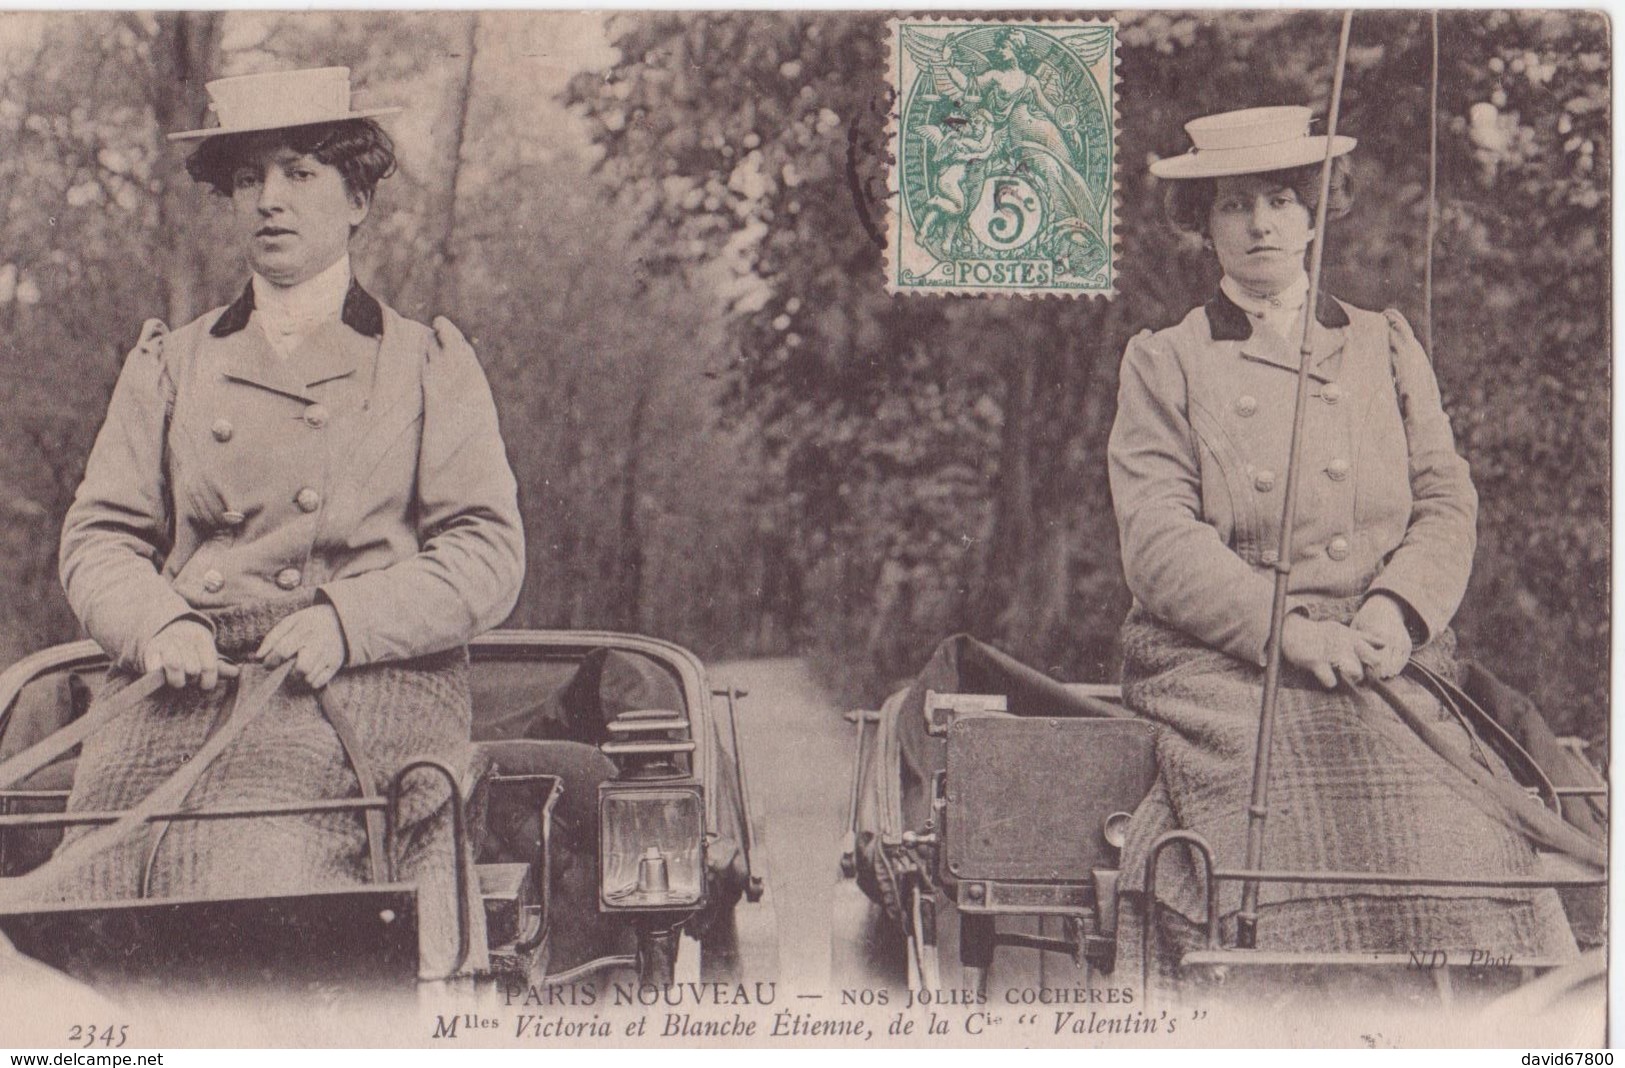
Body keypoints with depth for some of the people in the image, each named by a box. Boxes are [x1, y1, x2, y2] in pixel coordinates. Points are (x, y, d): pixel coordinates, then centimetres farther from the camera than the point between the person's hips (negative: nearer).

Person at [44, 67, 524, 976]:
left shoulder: (431, 362, 15)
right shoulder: (169, 364, 22)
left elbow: (489, 558, 6)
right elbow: (99, 538, 16)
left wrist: (345, 621, -11)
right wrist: (159, 626, -7)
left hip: (369, 694, -2)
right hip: (183, 698, 2)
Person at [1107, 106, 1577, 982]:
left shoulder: (1386, 346, 22)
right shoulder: (1163, 364, 12)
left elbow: (1448, 507, 13)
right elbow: (1159, 542, -1)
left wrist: (1396, 611, -8)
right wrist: (1286, 629, -15)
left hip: (1384, 662, 2)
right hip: (1223, 664, -2)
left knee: (1454, 835, -26)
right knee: (1293, 826, -32)